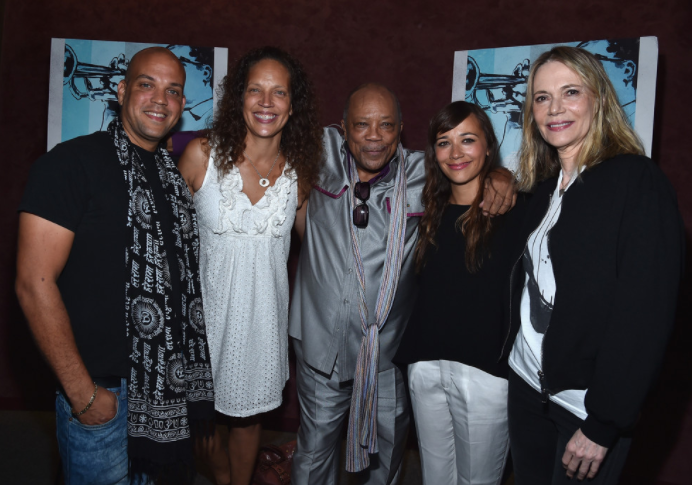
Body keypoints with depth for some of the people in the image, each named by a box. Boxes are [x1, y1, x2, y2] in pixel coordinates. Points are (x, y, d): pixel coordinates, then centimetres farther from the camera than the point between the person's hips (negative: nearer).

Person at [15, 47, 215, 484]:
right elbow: (35, 283, -17)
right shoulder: (72, 163, -12)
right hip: (102, 390, -6)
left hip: (168, 382, 6)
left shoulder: (176, 173, 8)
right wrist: (83, 393, -16)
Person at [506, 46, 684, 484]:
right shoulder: (543, 188, 7)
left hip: (589, 404, -5)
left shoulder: (638, 180, -12)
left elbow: (647, 311, -17)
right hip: (527, 385, 6)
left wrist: (604, 424, -17)